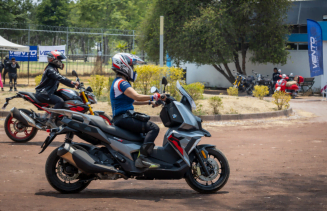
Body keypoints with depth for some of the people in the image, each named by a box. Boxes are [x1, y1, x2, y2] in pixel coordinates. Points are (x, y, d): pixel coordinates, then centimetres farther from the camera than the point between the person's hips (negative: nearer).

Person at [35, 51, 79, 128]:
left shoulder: (54, 69, 19)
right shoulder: (50, 69, -14)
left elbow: (61, 79, 19)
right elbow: (60, 78, -27)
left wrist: (73, 85, 8)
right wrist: (72, 83, -33)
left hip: (49, 92, 11)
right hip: (43, 94, -11)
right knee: (60, 101, -28)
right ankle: (51, 121, -31)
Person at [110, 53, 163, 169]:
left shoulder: (119, 82, 20)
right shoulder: (121, 83, -13)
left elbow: (133, 101, 25)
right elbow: (137, 97, -27)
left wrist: (150, 102, 17)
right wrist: (156, 96, -21)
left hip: (124, 118, 11)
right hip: (123, 118, -11)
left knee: (149, 124, 27)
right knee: (153, 128, -21)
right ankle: (142, 158, -29)